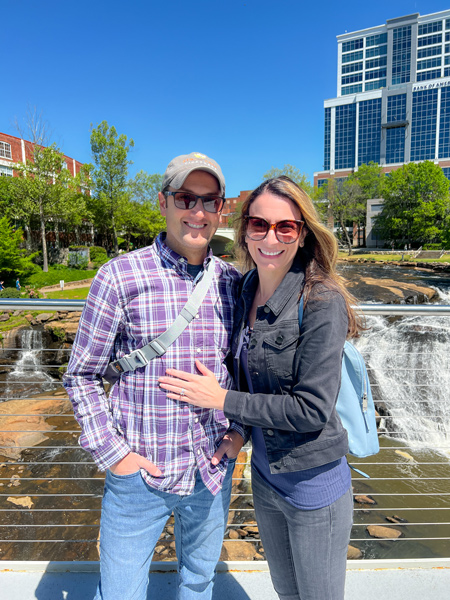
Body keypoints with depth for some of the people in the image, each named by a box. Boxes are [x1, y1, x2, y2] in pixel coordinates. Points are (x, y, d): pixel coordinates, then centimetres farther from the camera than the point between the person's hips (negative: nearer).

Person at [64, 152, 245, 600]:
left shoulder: (233, 281, -2)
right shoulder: (120, 276, -13)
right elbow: (81, 376, -6)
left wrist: (240, 428, 0)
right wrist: (111, 452, -11)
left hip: (214, 470, 4)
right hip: (139, 473, -3)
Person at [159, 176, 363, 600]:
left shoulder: (321, 302, -23)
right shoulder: (245, 292, -3)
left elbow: (313, 409, -24)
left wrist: (222, 400, -19)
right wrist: (236, 431, -3)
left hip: (312, 484, -5)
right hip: (263, 474, 6)